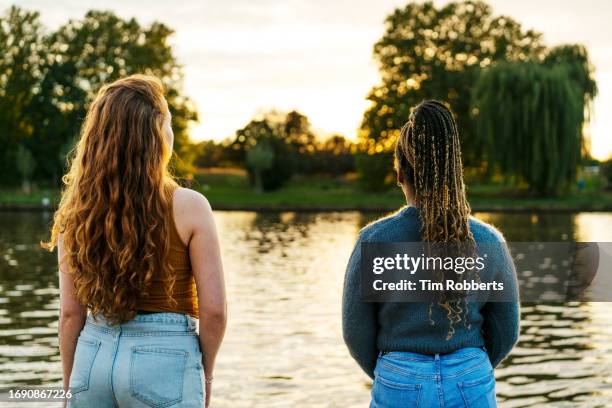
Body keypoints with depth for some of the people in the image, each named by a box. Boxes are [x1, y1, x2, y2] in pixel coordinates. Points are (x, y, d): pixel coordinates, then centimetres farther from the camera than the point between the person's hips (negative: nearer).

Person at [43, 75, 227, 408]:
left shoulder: (76, 214, 0)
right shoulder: (188, 207, -10)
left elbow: (70, 314, 3)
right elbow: (213, 310, -9)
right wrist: (205, 373, 6)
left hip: (94, 354, 4)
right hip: (165, 357, -4)